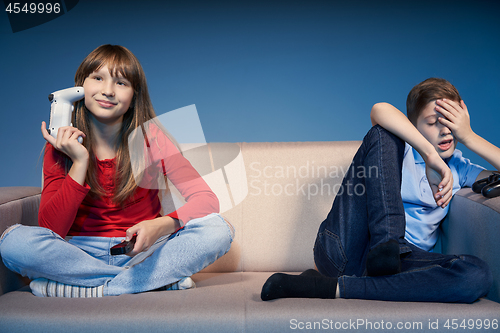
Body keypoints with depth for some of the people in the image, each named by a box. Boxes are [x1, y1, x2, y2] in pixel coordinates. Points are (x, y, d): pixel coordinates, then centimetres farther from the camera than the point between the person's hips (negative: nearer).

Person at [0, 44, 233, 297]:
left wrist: (163, 225, -33)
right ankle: (159, 281, -21)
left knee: (218, 230, -24)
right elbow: (51, 230, -12)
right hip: (80, 254, 1)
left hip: (141, 254, 0)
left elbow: (207, 199, -14)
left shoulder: (149, 137, -6)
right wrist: (79, 162, -21)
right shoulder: (62, 146, -4)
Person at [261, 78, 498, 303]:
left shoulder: (459, 170, 24)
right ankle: (385, 242, -28)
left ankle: (333, 287, -31)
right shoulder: (401, 146, 14)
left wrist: (469, 137, 4)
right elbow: (380, 110, -10)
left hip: (402, 259, 3)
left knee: (478, 276, -31)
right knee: (383, 132, -11)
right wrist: (431, 155, -15)